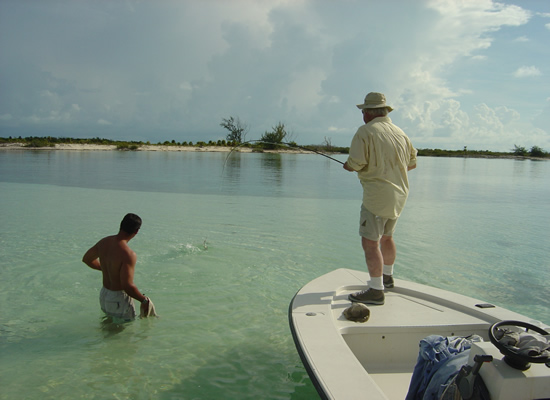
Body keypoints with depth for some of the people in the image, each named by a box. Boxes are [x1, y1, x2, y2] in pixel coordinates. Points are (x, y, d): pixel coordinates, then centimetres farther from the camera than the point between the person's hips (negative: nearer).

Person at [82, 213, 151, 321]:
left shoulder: (104, 242, -5)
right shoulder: (128, 255, -30)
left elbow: (86, 259, 13)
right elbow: (128, 286, -32)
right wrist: (144, 300, -17)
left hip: (104, 294, 8)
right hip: (119, 300, -8)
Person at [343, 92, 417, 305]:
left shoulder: (365, 132, -12)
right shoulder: (400, 133, 10)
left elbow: (356, 164, -19)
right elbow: (412, 162, 19)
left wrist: (347, 166, 4)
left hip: (377, 195, -8)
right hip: (399, 194, 8)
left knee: (370, 242, -4)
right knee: (386, 237, 23)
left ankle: (376, 290, -3)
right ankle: (387, 277, 39)